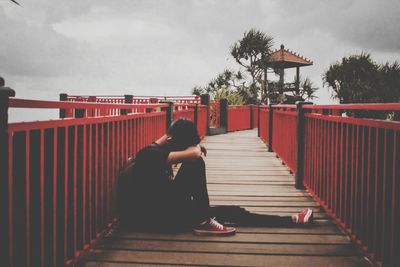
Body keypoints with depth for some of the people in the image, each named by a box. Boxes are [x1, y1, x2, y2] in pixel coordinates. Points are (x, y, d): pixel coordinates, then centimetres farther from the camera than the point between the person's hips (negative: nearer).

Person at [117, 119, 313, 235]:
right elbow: (194, 153, -29)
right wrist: (196, 148, -4)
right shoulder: (149, 154, -16)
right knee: (195, 163, -21)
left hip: (166, 212, 9)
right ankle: (203, 222, -15)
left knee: (234, 212, 5)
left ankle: (291, 220, 11)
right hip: (150, 218, -9)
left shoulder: (162, 153, 13)